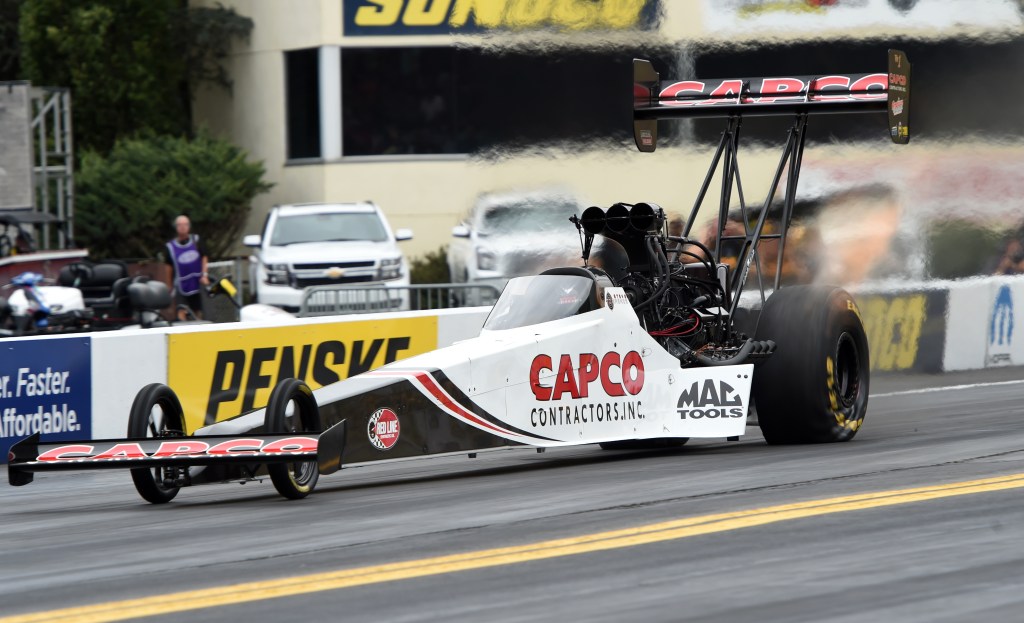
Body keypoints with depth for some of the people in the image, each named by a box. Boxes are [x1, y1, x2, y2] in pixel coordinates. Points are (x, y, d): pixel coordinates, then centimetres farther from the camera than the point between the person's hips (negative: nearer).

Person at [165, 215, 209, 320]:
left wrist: (204, 275, -5)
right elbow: (169, 267, 5)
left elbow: (204, 258, 7)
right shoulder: (171, 246, -1)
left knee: (198, 313, 10)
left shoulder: (196, 240, 3)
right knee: (181, 312, -17)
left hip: (197, 283, 2)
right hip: (182, 285, -2)